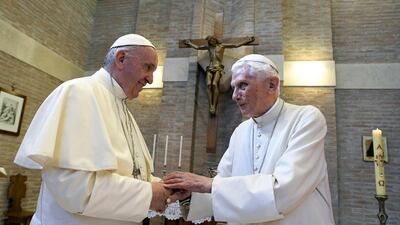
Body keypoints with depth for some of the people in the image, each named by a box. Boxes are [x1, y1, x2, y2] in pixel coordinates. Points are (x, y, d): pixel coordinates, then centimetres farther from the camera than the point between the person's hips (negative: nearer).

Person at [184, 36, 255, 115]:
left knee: (214, 84, -27)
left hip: (218, 68, -3)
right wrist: (189, 43, 47)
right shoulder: (208, 47, 23)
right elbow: (197, 47, 37)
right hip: (210, 68, 3)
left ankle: (214, 106, -32)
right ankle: (210, 106, -29)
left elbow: (236, 45, 15)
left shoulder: (222, 46, 14)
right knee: (209, 84, -23)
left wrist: (247, 41, 14)